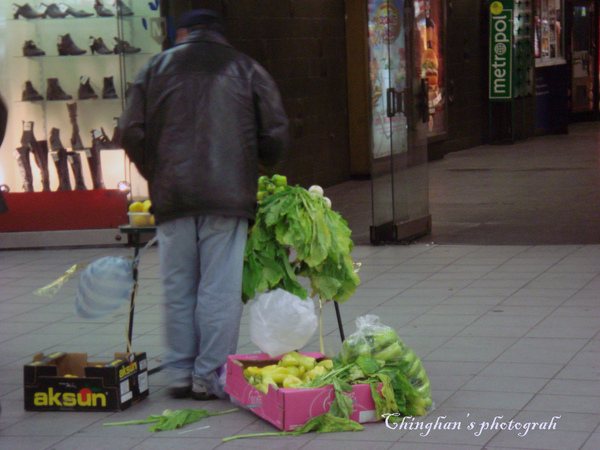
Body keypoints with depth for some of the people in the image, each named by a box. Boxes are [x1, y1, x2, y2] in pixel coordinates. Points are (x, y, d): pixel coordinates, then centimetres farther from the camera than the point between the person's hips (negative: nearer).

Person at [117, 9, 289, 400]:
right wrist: (259, 167, 22)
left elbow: (131, 132, 6)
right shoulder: (245, 68, 9)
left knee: (178, 289, 9)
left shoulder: (157, 67, 12)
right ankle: (210, 376, 1)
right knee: (220, 290, 1)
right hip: (228, 195, -2)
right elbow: (276, 133, 3)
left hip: (171, 197, 2)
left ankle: (180, 373, 13)